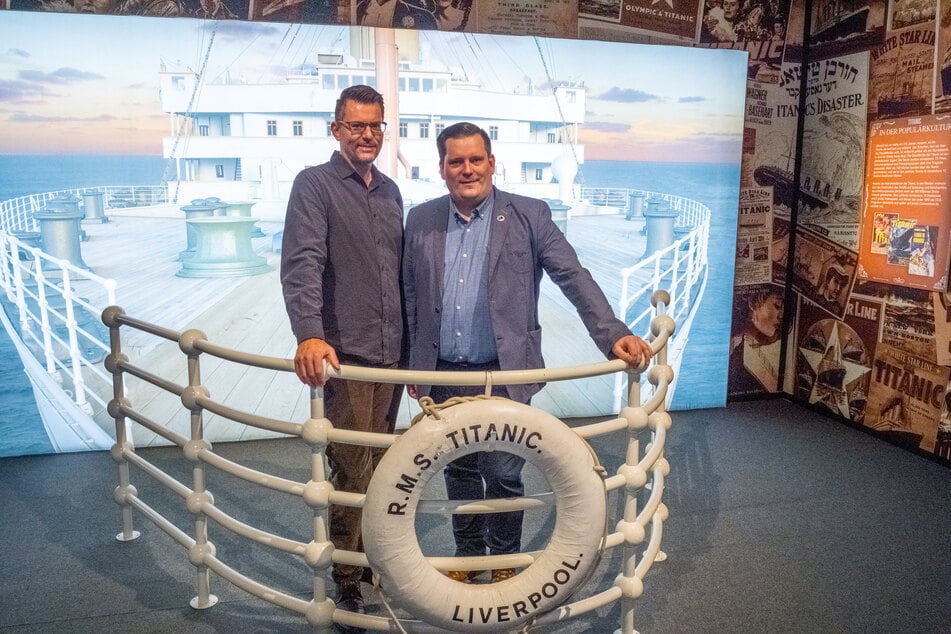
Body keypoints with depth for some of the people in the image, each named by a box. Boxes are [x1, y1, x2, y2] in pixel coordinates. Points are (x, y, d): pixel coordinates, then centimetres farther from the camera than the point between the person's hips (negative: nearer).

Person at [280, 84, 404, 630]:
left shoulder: (390, 191, 14)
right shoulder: (315, 184, -5)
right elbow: (302, 264, -18)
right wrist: (310, 334, -33)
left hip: (392, 353, 6)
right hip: (346, 354, -6)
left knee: (379, 467, 15)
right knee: (353, 472, 0)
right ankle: (346, 579, 16)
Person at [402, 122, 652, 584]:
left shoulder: (530, 216, -3)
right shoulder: (421, 220, 5)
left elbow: (575, 278, -8)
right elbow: (410, 297, 10)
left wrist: (615, 335, -20)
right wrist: (413, 364, 11)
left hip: (504, 374, -3)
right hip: (443, 376, 3)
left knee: (502, 475, 5)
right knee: (458, 472, 16)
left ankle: (504, 560, 29)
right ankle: (467, 552, 37)